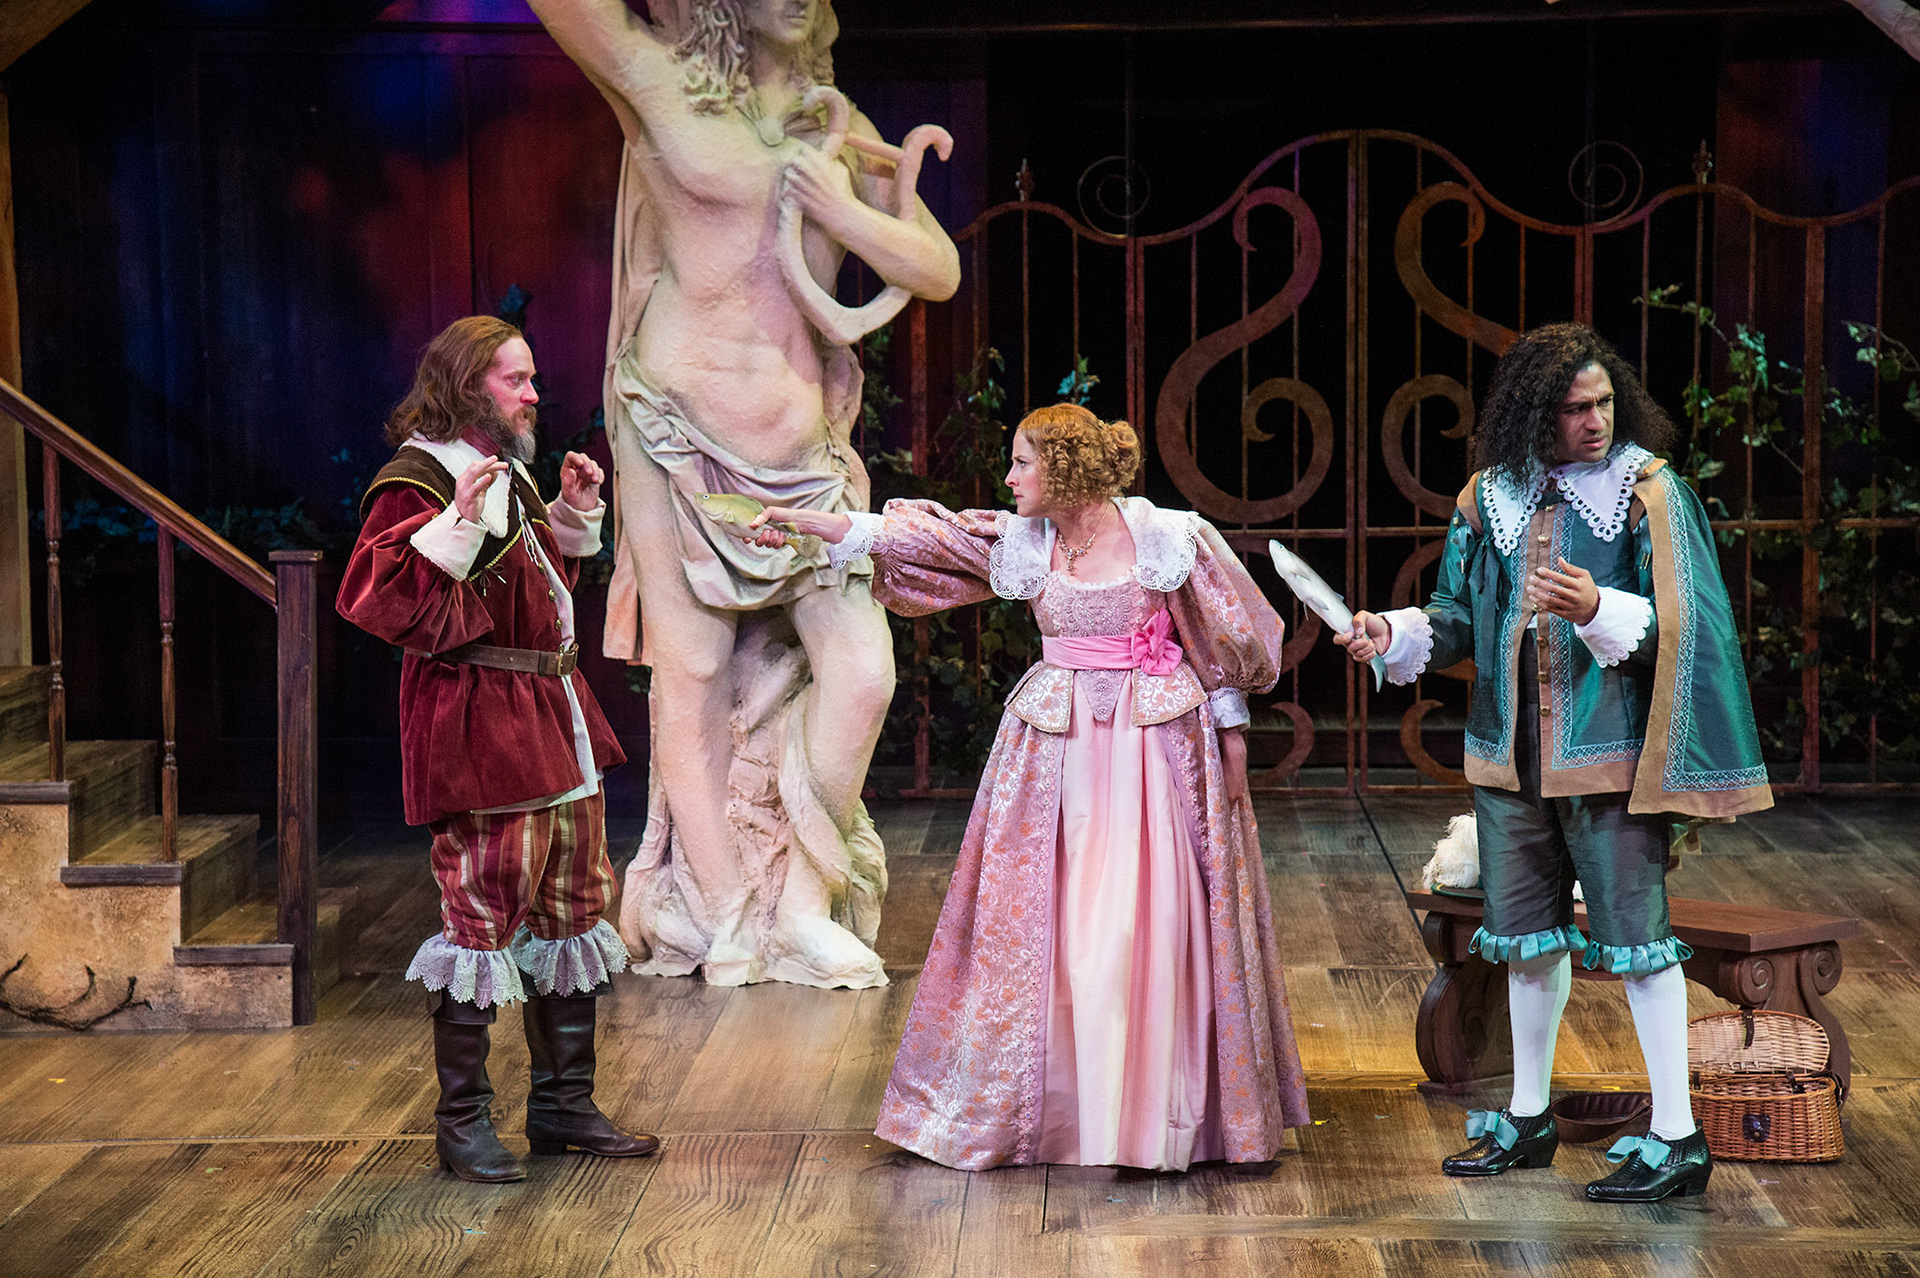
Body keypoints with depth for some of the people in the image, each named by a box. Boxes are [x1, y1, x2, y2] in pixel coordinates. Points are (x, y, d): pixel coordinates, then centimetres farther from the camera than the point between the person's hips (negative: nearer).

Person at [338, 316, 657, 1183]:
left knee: (573, 907, 13)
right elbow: (373, 599, -24)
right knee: (484, 912, -6)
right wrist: (457, 528, -30)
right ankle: (461, 1122, 5)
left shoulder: (508, 473, 17)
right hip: (476, 723, -10)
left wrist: (573, 515, 17)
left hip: (552, 720, 10)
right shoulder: (417, 482, -12)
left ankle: (563, 1105, 24)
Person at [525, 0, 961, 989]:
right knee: (693, 666, 2)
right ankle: (721, 912, 16)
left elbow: (939, 272, 6)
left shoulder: (841, 130, 12)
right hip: (680, 425, -3)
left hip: (799, 440, 4)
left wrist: (842, 212, -6)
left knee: (862, 668, -7)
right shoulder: (663, 83, 1)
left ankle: (805, 900, 9)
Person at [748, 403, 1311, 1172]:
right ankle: (1067, 1104, 14)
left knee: (1152, 923, -5)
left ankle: (1157, 1110, 6)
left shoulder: (1164, 537, -8)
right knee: (1044, 921, 3)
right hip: (1056, 746, 4)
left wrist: (1230, 731, 1)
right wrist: (799, 520, 2)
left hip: (1156, 741, -4)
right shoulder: (1022, 541, 3)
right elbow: (906, 534, 4)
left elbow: (1222, 640, 0)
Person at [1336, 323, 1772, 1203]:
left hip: (1608, 749, -5)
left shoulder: (1648, 492, -7)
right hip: (1514, 751, 5)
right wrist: (1396, 636, -7)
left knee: (1633, 929, -6)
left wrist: (1598, 611, -29)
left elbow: (1677, 625, -11)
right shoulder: (1492, 496, 5)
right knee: (1526, 931, 15)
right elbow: (1460, 616, 11)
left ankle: (1677, 1140, 2)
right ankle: (1528, 1120, 29)